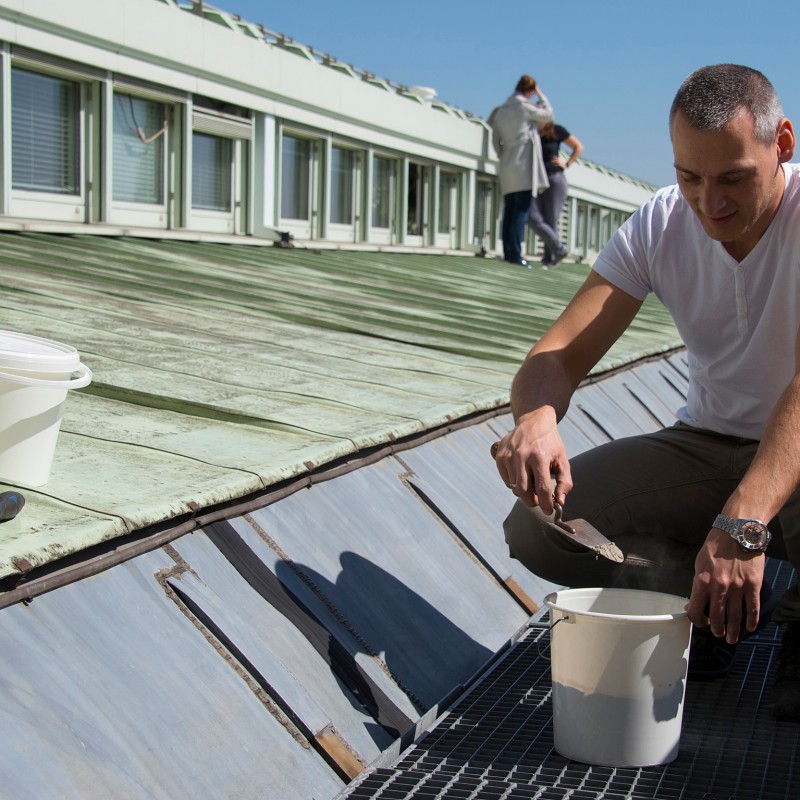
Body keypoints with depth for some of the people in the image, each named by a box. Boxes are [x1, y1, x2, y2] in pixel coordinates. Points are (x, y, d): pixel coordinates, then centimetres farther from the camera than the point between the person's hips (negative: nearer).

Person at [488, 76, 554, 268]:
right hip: (523, 166, -7)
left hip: (507, 169, 7)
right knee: (521, 211, -9)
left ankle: (508, 252, 2)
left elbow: (496, 142, 15)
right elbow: (548, 114, 8)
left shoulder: (500, 111, 15)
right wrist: (541, 95, 20)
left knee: (509, 211, 6)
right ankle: (515, 254, -15)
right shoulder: (524, 106, -6)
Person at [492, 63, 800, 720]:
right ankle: (718, 607, 4)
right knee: (537, 527, -17)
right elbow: (562, 352, -14)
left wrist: (742, 522, -51)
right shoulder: (660, 224, -8)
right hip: (708, 444, 4)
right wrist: (537, 418, -40)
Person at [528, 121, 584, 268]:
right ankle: (559, 249, -1)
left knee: (551, 221, -3)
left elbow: (578, 147, 8)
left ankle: (548, 259, 5)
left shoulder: (557, 131, -2)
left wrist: (566, 165, 0)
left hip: (554, 180, -3)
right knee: (533, 219, -12)